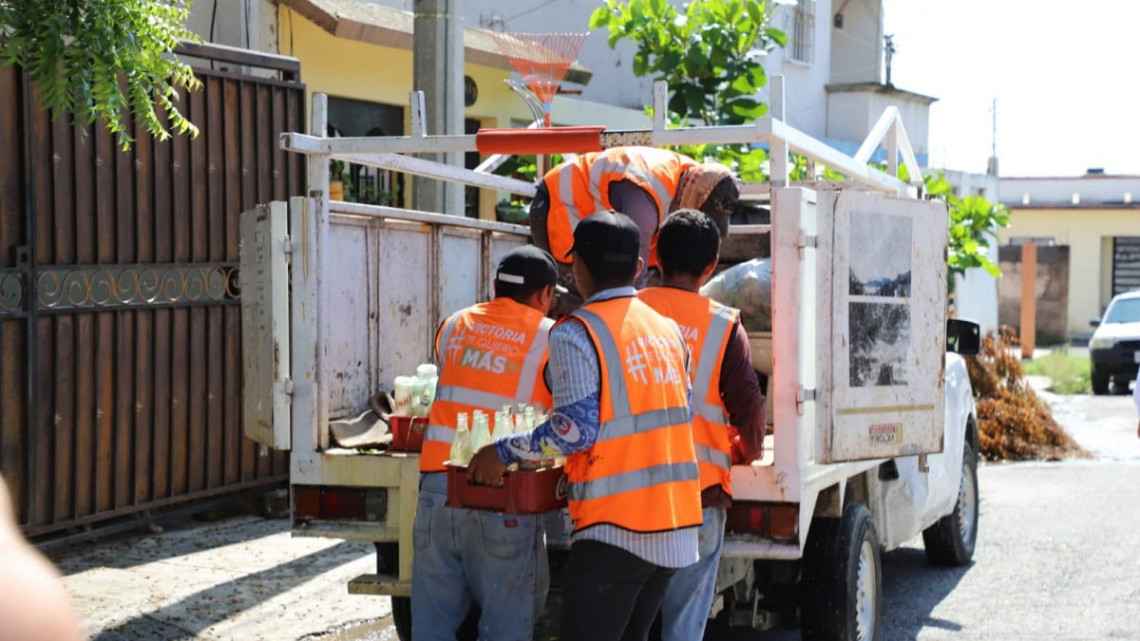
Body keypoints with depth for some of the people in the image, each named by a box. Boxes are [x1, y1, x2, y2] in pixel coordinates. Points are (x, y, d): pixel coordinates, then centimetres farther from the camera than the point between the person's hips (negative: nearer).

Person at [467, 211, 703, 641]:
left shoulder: (576, 333, -10)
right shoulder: (668, 330, 12)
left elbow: (575, 431, -17)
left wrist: (504, 452, -5)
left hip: (615, 529, -7)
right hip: (675, 528, 7)